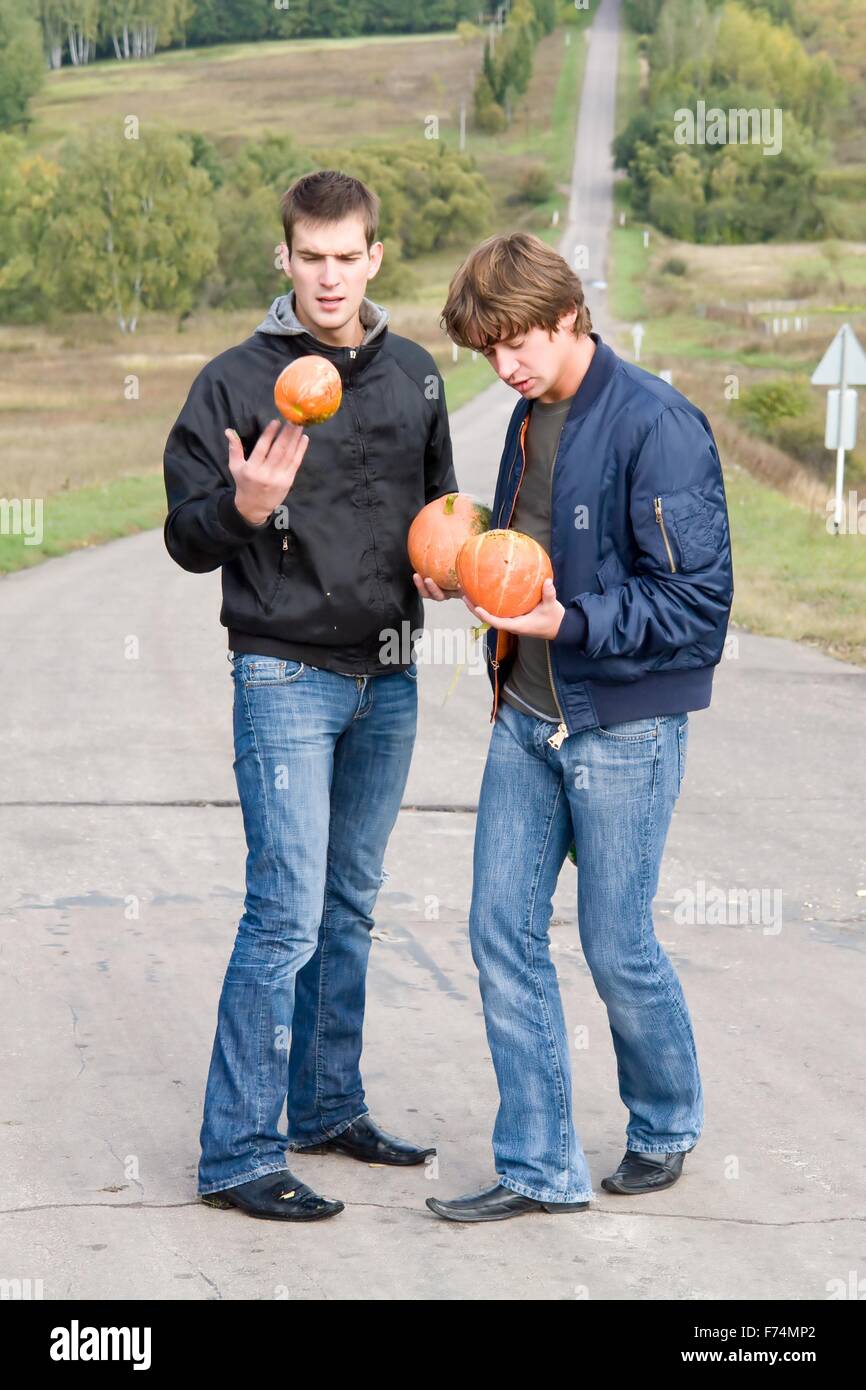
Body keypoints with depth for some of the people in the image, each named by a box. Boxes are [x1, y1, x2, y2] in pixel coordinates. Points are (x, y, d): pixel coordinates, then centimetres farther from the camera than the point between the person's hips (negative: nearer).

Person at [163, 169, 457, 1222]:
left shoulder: (413, 375, 9)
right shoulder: (237, 381, -7)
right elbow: (187, 540, -6)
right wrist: (242, 508, -26)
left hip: (387, 680, 6)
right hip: (287, 678, -6)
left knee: (351, 905, 14)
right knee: (287, 914, -9)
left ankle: (329, 1106, 27)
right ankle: (237, 1155, -3)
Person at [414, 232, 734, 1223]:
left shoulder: (656, 427, -16)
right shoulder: (530, 419, 9)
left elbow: (698, 603, -18)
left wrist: (570, 622, -27)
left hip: (623, 729, -7)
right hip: (525, 719, 7)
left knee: (616, 946, 4)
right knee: (502, 932, 5)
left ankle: (667, 1123, 31)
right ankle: (539, 1167, 14)